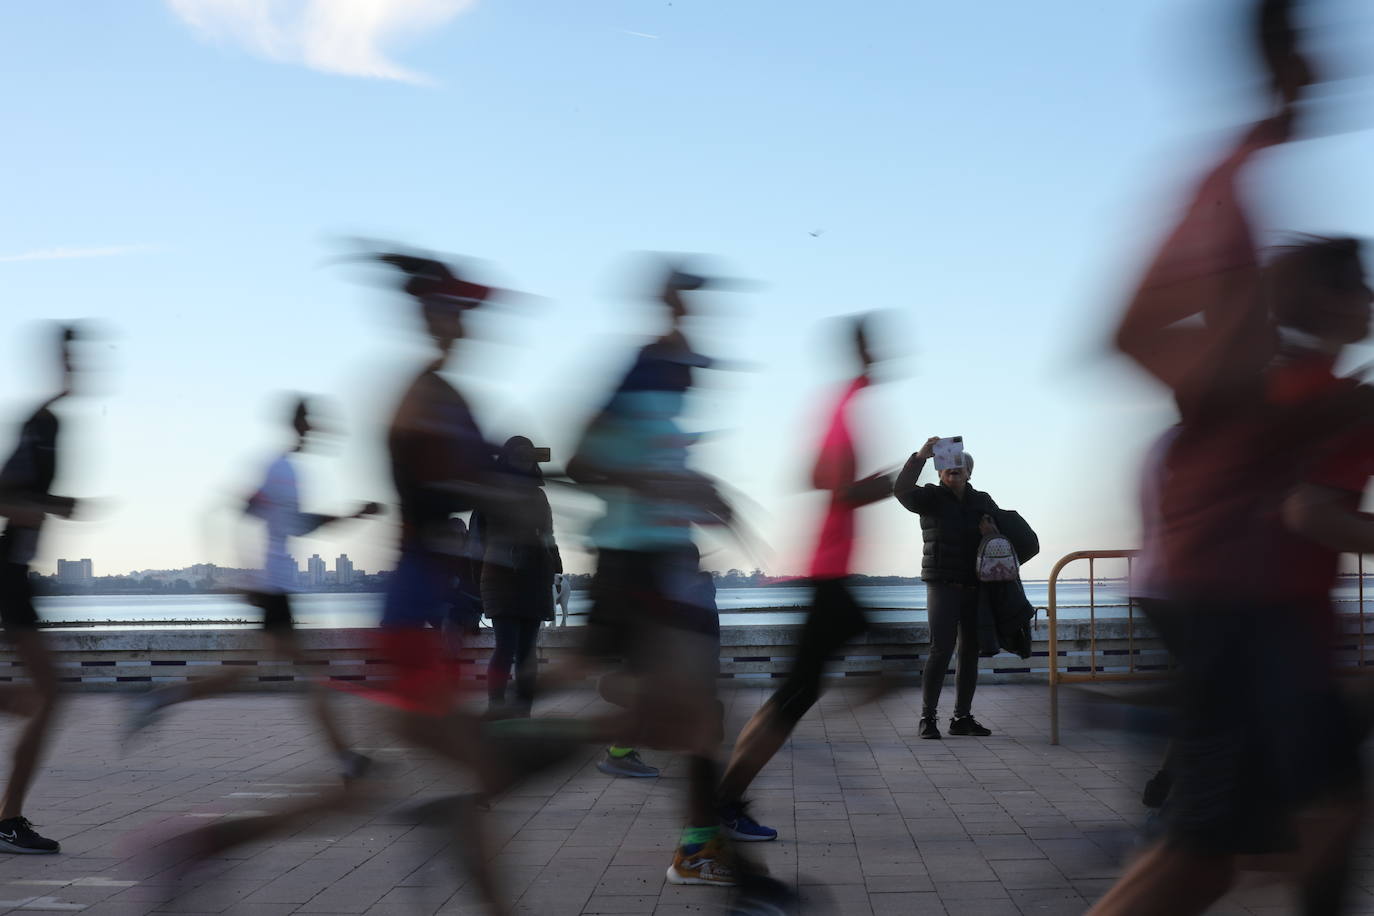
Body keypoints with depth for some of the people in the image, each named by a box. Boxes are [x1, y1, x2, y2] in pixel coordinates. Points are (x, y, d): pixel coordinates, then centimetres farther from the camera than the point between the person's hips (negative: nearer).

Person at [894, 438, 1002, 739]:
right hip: (943, 586, -5)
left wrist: (989, 523, -3)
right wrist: (920, 457, -32)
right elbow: (901, 490, -20)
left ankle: (962, 717, 14)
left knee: (971, 652, 7)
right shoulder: (931, 497, -2)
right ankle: (927, 718, -8)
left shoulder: (982, 500, 12)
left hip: (975, 587, 5)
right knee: (941, 650, -13)